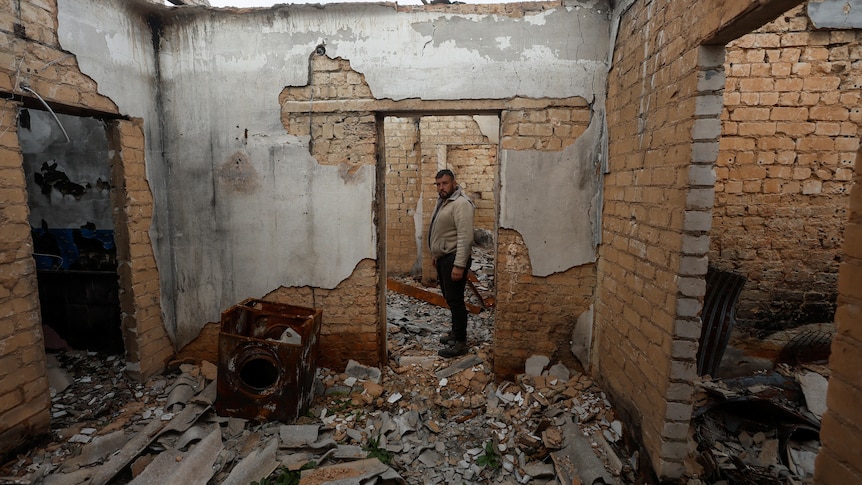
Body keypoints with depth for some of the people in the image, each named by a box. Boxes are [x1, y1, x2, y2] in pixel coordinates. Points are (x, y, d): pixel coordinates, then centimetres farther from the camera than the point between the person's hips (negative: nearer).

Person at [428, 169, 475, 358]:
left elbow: (465, 237, -25)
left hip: (454, 259, -10)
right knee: (449, 297, 17)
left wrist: (459, 265, -29)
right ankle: (456, 332, 31)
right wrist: (436, 254, 24)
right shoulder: (443, 202, 14)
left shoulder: (461, 204, -18)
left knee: (455, 299, -5)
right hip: (443, 258, 10)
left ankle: (460, 342, 4)